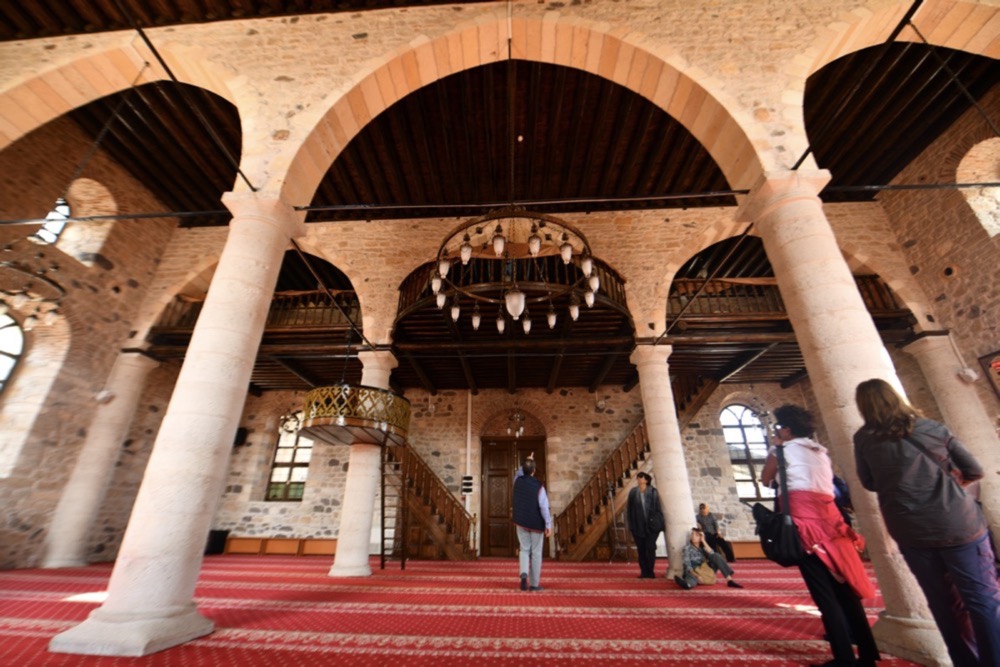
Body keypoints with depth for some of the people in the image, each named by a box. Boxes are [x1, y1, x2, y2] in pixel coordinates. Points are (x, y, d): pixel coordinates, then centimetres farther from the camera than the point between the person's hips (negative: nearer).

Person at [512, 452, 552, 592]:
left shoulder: (518, 481, -5)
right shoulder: (538, 486, -17)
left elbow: (519, 472, 20)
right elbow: (544, 507, -18)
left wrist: (527, 461, 27)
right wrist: (548, 525, -11)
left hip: (521, 522, 3)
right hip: (536, 524, -3)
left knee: (524, 550, 15)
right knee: (536, 553, 9)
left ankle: (524, 574, -8)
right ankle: (534, 584, 14)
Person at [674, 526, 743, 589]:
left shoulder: (702, 546, 12)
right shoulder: (687, 548, -3)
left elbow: (712, 554, -8)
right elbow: (687, 563, -15)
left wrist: (703, 541, -10)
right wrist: (692, 572, -35)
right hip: (694, 571, -5)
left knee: (716, 556, -12)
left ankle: (729, 580, -24)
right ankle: (687, 584, -78)